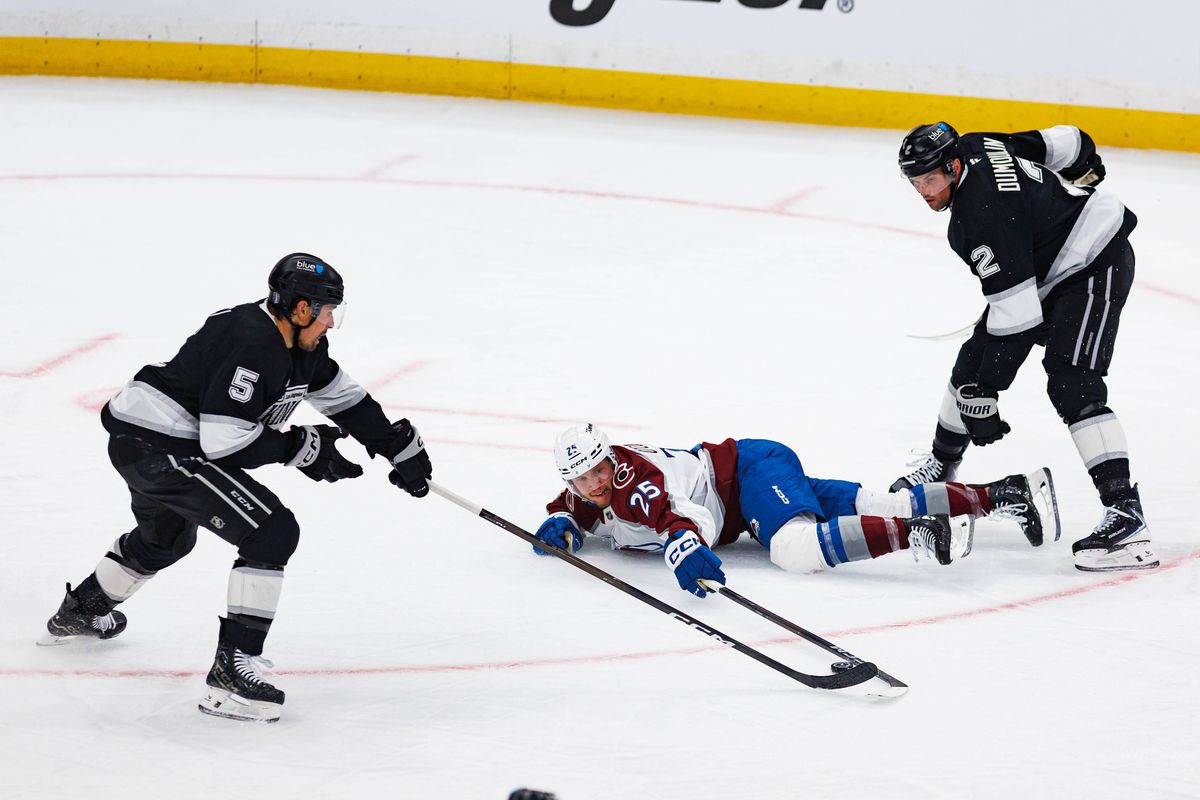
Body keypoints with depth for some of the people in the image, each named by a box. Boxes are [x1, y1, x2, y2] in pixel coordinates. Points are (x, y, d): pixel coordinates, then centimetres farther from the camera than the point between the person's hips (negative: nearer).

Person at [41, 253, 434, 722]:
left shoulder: (298, 342, 5)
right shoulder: (252, 345, -24)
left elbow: (341, 395, 20)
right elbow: (224, 441, -26)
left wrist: (399, 448, 20)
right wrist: (301, 446, -16)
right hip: (157, 448, -11)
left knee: (166, 536, 37)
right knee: (273, 532, -16)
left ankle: (81, 611, 60)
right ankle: (233, 668, -17)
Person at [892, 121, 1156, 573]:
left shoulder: (983, 217, -31)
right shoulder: (974, 146, -6)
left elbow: (1015, 313, -32)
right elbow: (1058, 143, 7)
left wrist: (984, 392, -29)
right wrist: (1083, 170, 29)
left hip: (1094, 267, -11)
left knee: (1072, 389, -24)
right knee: (974, 362, 13)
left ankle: (1125, 514, -31)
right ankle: (942, 466, 34)